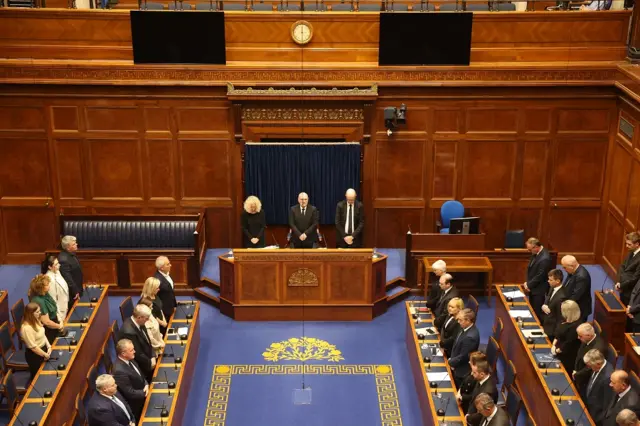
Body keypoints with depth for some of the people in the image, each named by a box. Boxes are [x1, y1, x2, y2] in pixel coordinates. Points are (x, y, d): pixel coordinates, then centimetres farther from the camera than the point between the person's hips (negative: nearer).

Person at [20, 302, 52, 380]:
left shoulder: (35, 320, -4)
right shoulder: (26, 328, -32)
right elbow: (33, 347, -27)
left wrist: (49, 346, -3)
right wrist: (44, 354, -17)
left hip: (43, 348, 8)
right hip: (34, 355, -8)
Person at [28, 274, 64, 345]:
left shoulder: (45, 294, -7)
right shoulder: (39, 301, -33)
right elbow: (46, 322, -28)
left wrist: (59, 320, 1)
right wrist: (59, 326, -14)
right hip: (47, 331, -8)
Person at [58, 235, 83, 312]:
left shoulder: (72, 254, 3)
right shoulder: (63, 259, -28)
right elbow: (67, 278, -25)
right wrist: (75, 291, -19)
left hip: (76, 290, 9)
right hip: (71, 293, -9)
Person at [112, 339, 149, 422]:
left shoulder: (129, 359, -10)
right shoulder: (119, 371, -36)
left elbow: (139, 374, 7)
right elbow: (130, 393, -29)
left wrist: (146, 384, -10)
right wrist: (144, 393, -17)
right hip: (134, 406, -7)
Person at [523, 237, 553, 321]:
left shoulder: (544, 259, -28)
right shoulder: (536, 253, 0)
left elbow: (539, 276, -23)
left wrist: (528, 285, -11)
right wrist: (527, 282, 0)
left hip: (539, 290, -9)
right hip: (533, 287, 9)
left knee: (537, 311, 2)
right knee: (532, 309, 17)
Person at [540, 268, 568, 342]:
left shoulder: (561, 297, -29)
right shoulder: (552, 288, -2)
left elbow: (560, 319, -22)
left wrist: (555, 335, -16)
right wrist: (543, 307, -12)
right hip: (545, 325, 8)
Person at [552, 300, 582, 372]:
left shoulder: (575, 326, -27)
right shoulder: (565, 320, 4)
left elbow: (568, 344, -24)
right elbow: (558, 334, 11)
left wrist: (557, 350, -12)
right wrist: (553, 345, -2)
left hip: (568, 357, -9)